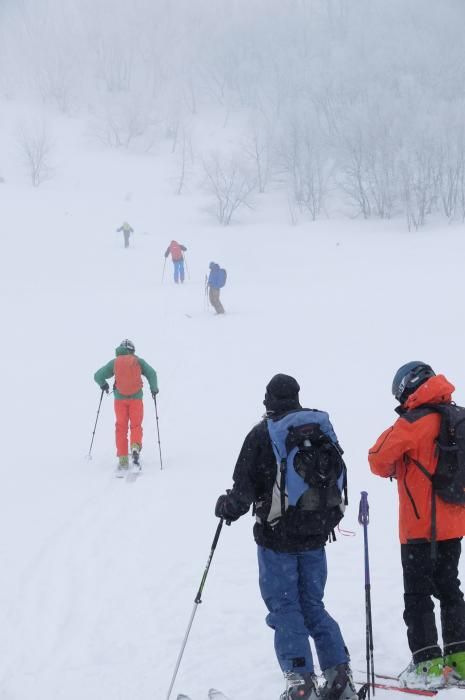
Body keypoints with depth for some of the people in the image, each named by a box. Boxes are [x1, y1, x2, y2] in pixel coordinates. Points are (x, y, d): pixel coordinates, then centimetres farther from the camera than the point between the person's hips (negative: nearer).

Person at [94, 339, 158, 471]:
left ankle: (123, 459, 0)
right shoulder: (138, 361, 3)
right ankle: (135, 446, -19)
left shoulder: (114, 362, 4)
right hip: (136, 398, 0)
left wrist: (103, 385, 24)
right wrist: (154, 389, 7)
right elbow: (151, 373, -8)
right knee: (136, 425, 10)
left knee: (121, 427, 7)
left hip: (120, 398, 1)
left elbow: (98, 375, 4)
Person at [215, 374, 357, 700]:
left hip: (276, 535, -5)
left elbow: (245, 486, -11)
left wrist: (229, 506, 9)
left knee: (284, 609, 1)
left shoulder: (262, 434, -10)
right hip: (314, 535, 5)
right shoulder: (322, 427, 6)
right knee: (313, 605, 14)